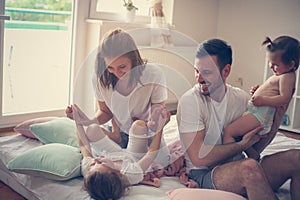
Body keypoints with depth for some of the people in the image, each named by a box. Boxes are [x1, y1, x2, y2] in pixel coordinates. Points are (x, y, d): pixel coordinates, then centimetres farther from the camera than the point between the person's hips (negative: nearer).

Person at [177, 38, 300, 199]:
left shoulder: (240, 98, 5)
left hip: (237, 170, 6)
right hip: (203, 174, -5)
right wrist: (243, 144, -12)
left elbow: (256, 145, 10)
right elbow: (199, 157, -19)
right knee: (249, 166, -36)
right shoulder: (189, 101, -13)